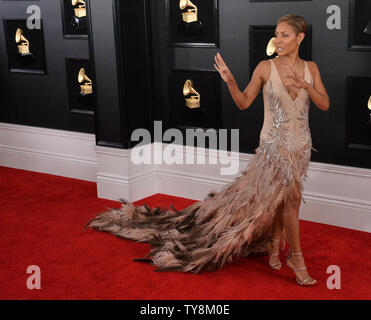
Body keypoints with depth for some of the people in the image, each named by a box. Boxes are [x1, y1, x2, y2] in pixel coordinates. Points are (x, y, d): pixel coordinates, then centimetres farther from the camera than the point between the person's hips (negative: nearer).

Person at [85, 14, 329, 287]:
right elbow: (244, 103, -5)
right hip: (275, 143, -4)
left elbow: (325, 105, -2)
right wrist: (230, 80, -22)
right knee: (291, 197, -9)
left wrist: (306, 86, -19)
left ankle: (273, 243, 30)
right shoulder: (265, 67, -7)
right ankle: (296, 258, 4)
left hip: (301, 144, 4)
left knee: (280, 198, 11)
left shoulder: (311, 68, 2)